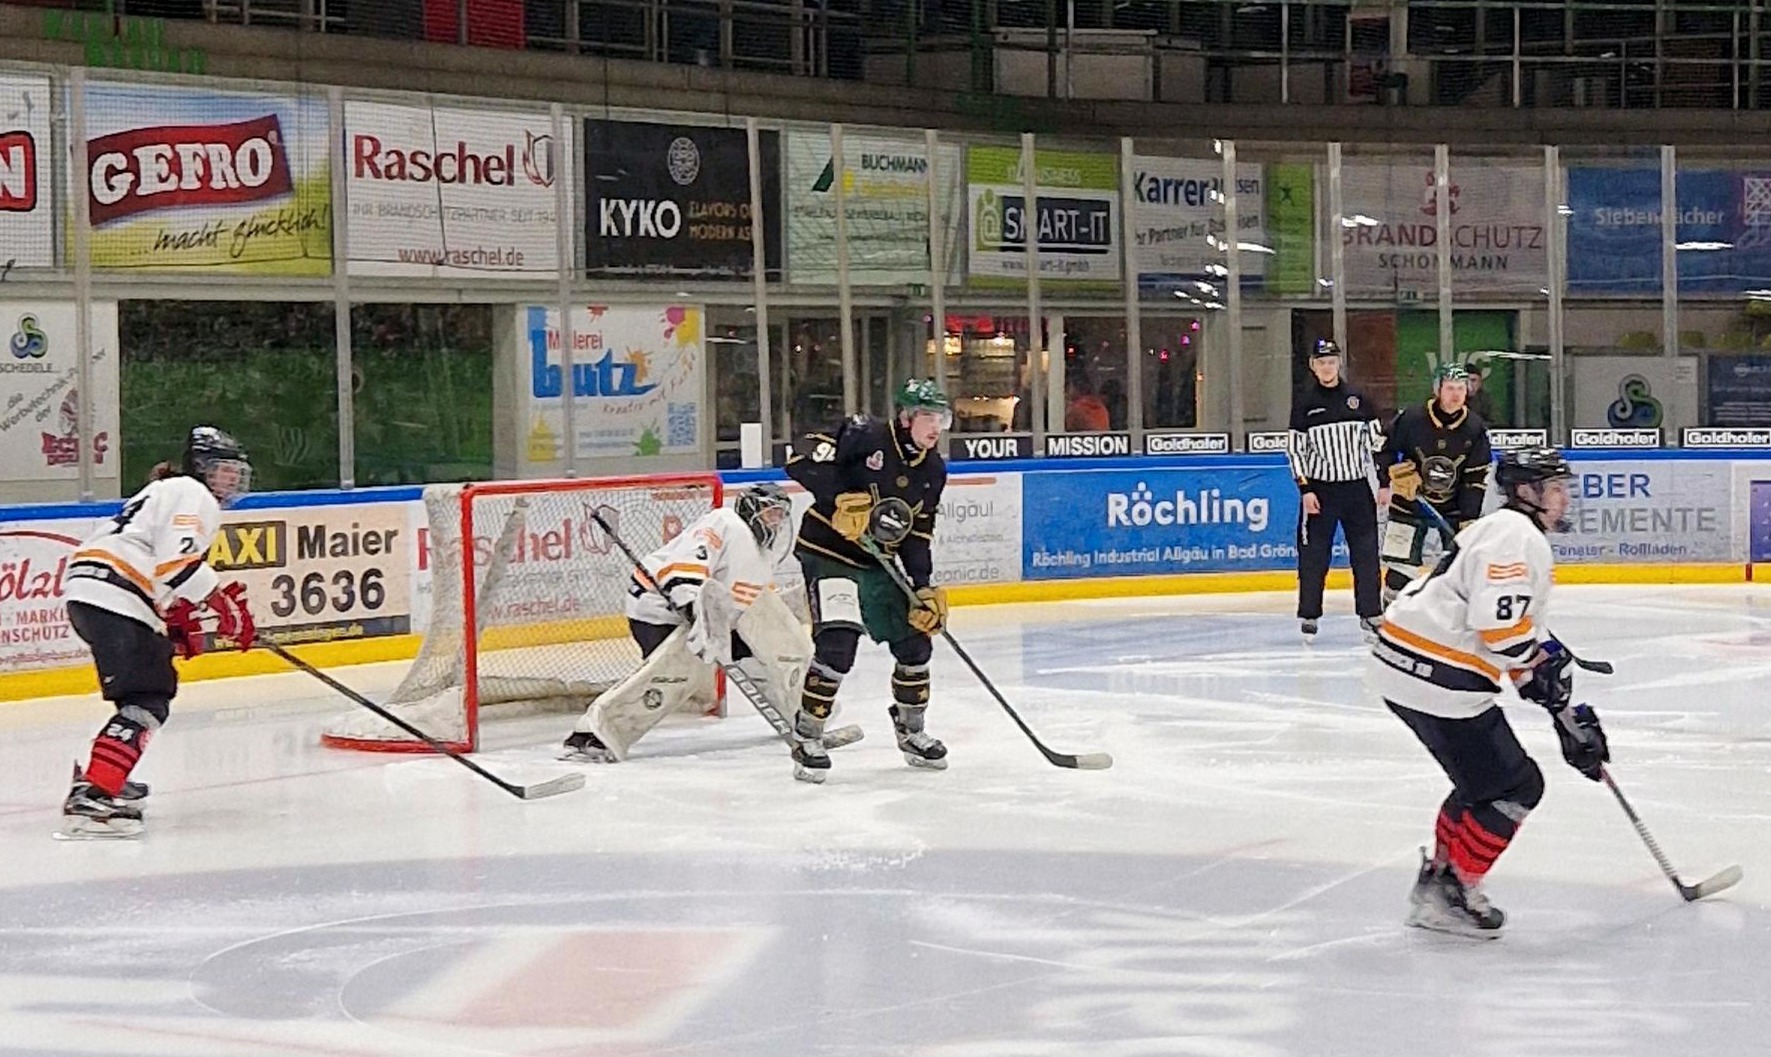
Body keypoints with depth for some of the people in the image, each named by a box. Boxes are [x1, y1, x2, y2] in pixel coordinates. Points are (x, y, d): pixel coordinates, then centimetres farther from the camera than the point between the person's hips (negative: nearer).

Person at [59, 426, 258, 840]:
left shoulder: (168, 492, 32)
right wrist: (227, 607, -12)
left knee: (158, 681, 26)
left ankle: (100, 773, 29)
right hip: (112, 599, -11)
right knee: (147, 701, -17)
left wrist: (177, 621, 23)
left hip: (87, 592, 11)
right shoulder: (192, 495, -1)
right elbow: (178, 561, -16)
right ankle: (91, 799, -31)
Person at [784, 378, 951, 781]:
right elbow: (802, 461, -25)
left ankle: (910, 730, 30)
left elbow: (918, 535, 7)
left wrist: (924, 588, -3)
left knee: (915, 639, 8)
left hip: (879, 563, 7)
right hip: (828, 552, -7)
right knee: (837, 645, -21)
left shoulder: (933, 470, 4)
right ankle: (807, 739, -8)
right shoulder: (865, 436, -18)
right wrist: (841, 501, -34)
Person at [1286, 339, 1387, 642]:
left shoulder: (1357, 398, 4)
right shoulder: (1304, 401, -1)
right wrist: (1305, 489, -9)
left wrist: (1384, 483, 3)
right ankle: (1309, 616, 9)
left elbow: (1376, 441, 8)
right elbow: (1295, 448, -1)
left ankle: (1370, 614, 12)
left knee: (1366, 552, 4)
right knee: (1313, 554, -1)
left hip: (1357, 486, 2)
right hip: (1319, 488, -2)